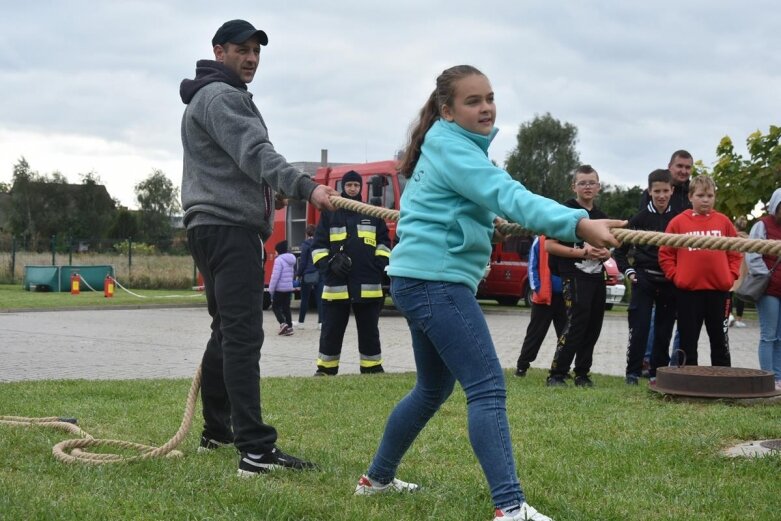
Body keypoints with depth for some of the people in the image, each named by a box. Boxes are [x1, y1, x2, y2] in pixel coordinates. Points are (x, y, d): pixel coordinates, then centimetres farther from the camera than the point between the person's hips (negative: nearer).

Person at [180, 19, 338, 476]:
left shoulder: (229, 96, 25)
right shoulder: (219, 96, -9)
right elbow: (255, 154, -24)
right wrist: (306, 188, -36)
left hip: (218, 228, 11)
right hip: (228, 227, -11)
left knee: (227, 331, 17)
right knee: (243, 335, -17)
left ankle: (217, 430, 26)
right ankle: (255, 449, -24)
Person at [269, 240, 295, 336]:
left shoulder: (279, 260, -15)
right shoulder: (291, 260, 11)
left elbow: (275, 276, -18)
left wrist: (271, 289, -12)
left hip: (280, 288, -7)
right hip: (289, 288, 7)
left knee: (275, 306, 4)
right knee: (286, 308, 11)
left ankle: (282, 323, -14)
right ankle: (289, 327, 7)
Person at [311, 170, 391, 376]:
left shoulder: (373, 214, 12)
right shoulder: (329, 214, 8)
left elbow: (384, 243, 16)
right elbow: (318, 245, 7)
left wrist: (380, 263, 1)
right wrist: (329, 264, -9)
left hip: (368, 284, 1)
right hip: (337, 283, -1)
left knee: (369, 330, 7)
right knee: (331, 330, 2)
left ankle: (373, 368, 16)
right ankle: (325, 370, 10)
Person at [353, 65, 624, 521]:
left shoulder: (445, 146, 17)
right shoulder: (452, 150, -14)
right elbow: (509, 196, -29)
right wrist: (578, 224, -41)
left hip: (421, 280, 11)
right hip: (437, 279, -11)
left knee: (434, 388, 22)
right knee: (488, 387, -17)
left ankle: (378, 478, 34)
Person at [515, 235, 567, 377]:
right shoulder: (540, 241, -3)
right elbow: (533, 267, -2)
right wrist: (537, 288, -11)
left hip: (564, 296, 3)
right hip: (544, 296, -3)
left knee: (565, 333, 7)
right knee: (535, 333, 2)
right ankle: (522, 365, 10)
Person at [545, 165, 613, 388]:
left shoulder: (601, 217, 17)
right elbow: (549, 245, -9)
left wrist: (606, 254, 3)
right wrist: (582, 252, -16)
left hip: (597, 278, 7)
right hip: (575, 277, -7)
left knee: (593, 328, 5)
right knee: (576, 325, -15)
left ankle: (582, 374, 15)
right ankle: (557, 374, -10)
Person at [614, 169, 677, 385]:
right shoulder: (639, 219, 1)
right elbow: (620, 249, 9)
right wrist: (628, 271, -2)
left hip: (669, 282, 2)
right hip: (643, 280, -2)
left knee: (664, 330, 6)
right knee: (639, 328, -7)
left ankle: (657, 373, 15)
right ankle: (633, 373, -2)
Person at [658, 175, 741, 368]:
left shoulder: (723, 221, 5)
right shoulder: (678, 222, 0)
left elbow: (735, 253, 11)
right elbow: (665, 255, 4)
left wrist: (730, 276, 0)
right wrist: (676, 277, -5)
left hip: (719, 290, 1)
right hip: (688, 292, -1)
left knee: (720, 342, 9)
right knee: (688, 343, 6)